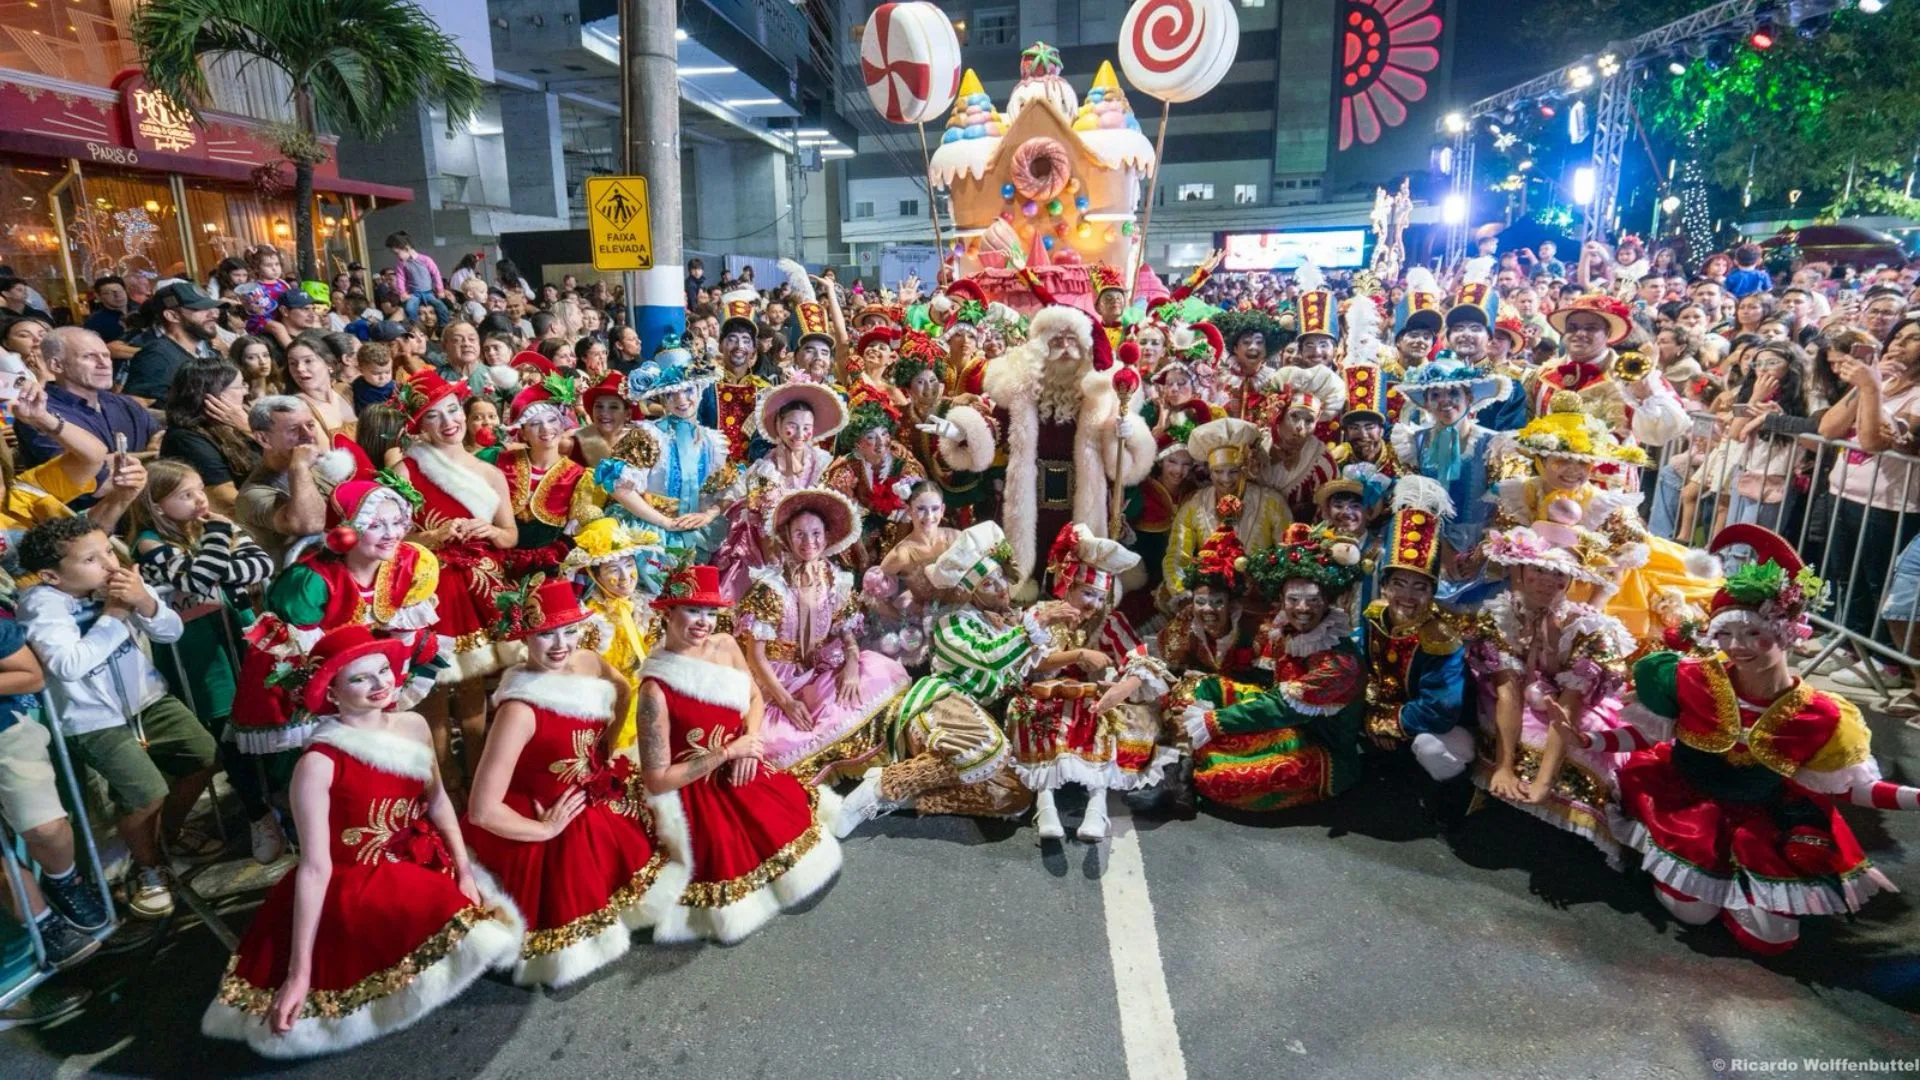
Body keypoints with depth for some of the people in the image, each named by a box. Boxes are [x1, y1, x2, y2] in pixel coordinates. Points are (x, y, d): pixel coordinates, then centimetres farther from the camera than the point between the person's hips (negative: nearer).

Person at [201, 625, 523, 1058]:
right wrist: (298, 972, -18)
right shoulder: (319, 762, -22)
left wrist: (464, 871, 0)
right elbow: (315, 868, -20)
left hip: (422, 864, 6)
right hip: (354, 889, -6)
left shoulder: (413, 726, -5)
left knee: (487, 925, -5)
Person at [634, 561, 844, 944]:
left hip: (744, 776, 6)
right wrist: (728, 752, -22)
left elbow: (755, 699, 6)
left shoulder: (726, 646, -8)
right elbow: (657, 780, -22)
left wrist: (750, 741, -14)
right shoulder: (656, 688, -25)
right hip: (697, 797, -6)